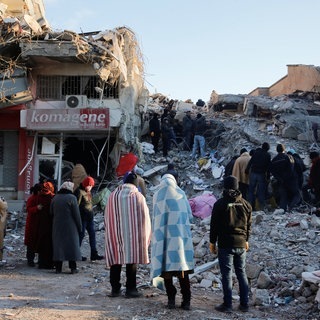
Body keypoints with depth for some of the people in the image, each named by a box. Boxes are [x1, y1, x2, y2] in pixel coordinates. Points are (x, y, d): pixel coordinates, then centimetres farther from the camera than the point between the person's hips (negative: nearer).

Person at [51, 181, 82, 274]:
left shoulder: (55, 198, 7)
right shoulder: (72, 198, -9)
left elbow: (51, 212, 13)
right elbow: (76, 214, -9)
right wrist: (79, 226, -3)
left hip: (57, 226, 4)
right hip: (70, 227, -4)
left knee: (58, 245, 7)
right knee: (72, 245, 3)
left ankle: (58, 268, 7)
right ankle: (73, 268, 3)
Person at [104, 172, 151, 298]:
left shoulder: (113, 195, 3)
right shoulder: (138, 196, -5)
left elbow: (107, 218, 6)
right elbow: (144, 218, -4)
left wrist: (109, 234, 14)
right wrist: (145, 238, 5)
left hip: (114, 235, 3)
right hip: (133, 235, -2)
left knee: (116, 259, 8)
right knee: (131, 260, 2)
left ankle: (115, 288, 8)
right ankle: (130, 289, 2)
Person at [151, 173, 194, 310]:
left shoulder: (157, 195, 6)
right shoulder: (181, 193, 6)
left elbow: (156, 217, 9)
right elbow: (189, 215, 7)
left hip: (162, 236, 0)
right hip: (180, 236, 0)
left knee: (166, 267, 6)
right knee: (182, 268, 3)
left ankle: (171, 299, 4)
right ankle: (186, 300, 0)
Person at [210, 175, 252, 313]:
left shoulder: (220, 204, -9)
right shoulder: (246, 204, 5)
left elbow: (214, 225, -6)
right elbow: (249, 225, 12)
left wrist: (212, 242, 3)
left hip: (225, 245, -4)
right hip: (241, 244, 4)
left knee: (226, 274, 1)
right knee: (241, 273, 13)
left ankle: (227, 304, 3)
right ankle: (244, 304, 16)